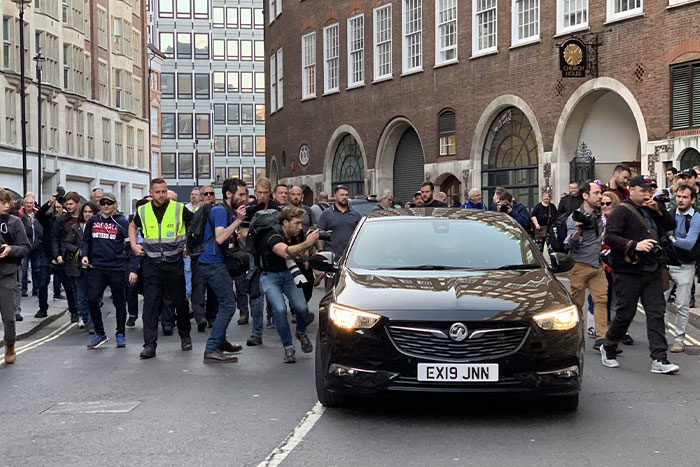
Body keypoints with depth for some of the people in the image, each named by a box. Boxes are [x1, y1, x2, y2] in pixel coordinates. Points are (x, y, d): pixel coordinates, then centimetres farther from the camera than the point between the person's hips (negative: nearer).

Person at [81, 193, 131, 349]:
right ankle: (99, 333, 10)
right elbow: (86, 240, 18)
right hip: (97, 268, 2)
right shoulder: (92, 222, 8)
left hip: (117, 269, -2)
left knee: (119, 302, 7)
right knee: (92, 300, -7)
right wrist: (85, 255, -2)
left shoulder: (122, 222, -2)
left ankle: (120, 334, 22)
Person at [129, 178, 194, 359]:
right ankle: (150, 344, -3)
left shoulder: (179, 209, -3)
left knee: (180, 301, 9)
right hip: (152, 263, 1)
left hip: (175, 263, -1)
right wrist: (133, 244, 10)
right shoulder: (143, 211, 4)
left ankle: (185, 336, 28)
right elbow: (132, 226, 24)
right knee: (150, 303, -5)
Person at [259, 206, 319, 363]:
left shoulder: (294, 236, -4)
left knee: (301, 307, -16)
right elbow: (285, 252, -46)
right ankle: (288, 347, -7)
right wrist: (306, 243, -57)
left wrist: (308, 245, -8)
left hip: (288, 273, 5)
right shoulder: (273, 236, -26)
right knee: (280, 309, -25)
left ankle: (301, 333, 17)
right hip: (270, 276, -5)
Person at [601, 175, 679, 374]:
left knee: (656, 313, 0)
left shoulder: (652, 210, 16)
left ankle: (659, 359, -1)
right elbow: (610, 237, -16)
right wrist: (635, 245, -26)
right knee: (625, 314, 1)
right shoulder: (621, 211, -7)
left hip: (652, 272, 6)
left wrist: (659, 209, 0)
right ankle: (608, 348, 23)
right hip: (628, 273, -6)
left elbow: (672, 225, 15)